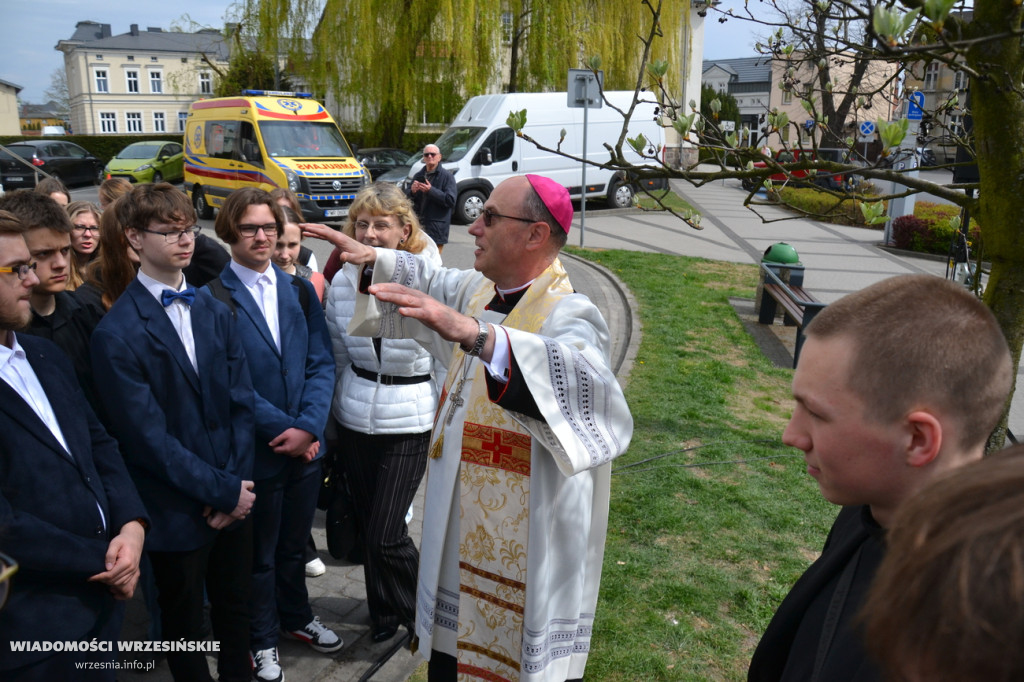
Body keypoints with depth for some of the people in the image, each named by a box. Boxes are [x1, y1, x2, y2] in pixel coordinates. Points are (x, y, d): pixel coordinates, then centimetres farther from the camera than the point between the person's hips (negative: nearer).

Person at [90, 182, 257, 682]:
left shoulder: (214, 312, 5)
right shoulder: (116, 334, -15)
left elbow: (241, 402, 3)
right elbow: (148, 437, -17)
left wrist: (237, 484, -6)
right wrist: (223, 491, -13)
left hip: (234, 497, 5)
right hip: (178, 511, -5)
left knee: (235, 608, 20)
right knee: (185, 624, 16)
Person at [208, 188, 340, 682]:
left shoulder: (299, 290, 3)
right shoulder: (212, 298, -12)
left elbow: (320, 363, 0)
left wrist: (308, 426, -13)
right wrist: (282, 429, -15)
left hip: (307, 443, 4)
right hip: (255, 450, -4)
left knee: (294, 542, 21)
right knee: (259, 553, 14)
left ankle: (296, 616, 44)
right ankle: (262, 640, 35)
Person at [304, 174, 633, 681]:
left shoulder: (568, 315, -24)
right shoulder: (481, 292, 1)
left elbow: (582, 375, -47)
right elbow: (432, 280, 24)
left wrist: (474, 333, -58)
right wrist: (372, 257, 18)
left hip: (526, 549, -8)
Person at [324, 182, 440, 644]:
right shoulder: (342, 280, -1)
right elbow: (336, 354, 10)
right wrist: (330, 415, 13)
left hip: (410, 423, -4)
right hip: (354, 419, 4)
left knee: (384, 534, -5)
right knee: (366, 525, 15)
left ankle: (420, 609, 26)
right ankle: (384, 613, 40)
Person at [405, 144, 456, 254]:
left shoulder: (447, 176, -3)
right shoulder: (419, 175, 15)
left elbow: (451, 201, -14)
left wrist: (431, 191, -19)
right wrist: (412, 191, -8)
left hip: (437, 228, -6)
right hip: (418, 224, 6)